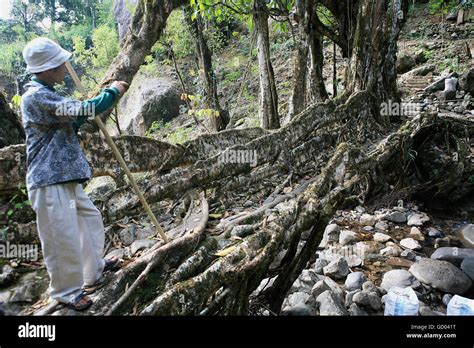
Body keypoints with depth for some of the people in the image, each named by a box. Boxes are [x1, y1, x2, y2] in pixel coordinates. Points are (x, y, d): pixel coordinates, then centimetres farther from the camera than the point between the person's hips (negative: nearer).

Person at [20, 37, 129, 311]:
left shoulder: (46, 94, 15)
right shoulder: (36, 96, -17)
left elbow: (71, 123, 24)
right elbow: (81, 110, -22)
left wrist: (90, 110, 9)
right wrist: (113, 92, -9)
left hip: (66, 177, 10)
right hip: (49, 180, -10)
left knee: (91, 219, 21)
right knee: (63, 238, 0)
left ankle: (94, 270, 39)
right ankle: (67, 291, 21)